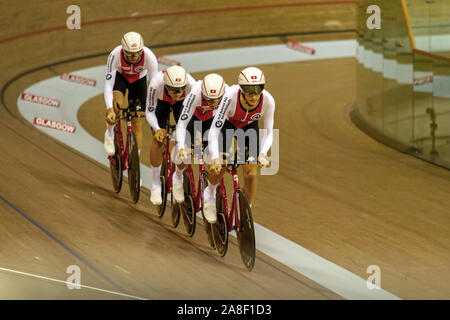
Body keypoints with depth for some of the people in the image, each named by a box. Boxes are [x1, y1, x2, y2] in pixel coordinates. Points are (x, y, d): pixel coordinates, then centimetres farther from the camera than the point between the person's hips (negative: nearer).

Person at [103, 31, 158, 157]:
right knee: (117, 104, -32)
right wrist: (109, 109, -47)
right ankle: (109, 135, -6)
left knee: (137, 123, -4)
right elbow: (108, 85, -36)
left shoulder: (149, 56, -36)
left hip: (139, 80, 1)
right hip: (120, 76, -1)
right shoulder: (115, 55, -38)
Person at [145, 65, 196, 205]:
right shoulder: (156, 84, -42)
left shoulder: (191, 84, -41)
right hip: (161, 101, -1)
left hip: (182, 103, 1)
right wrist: (158, 129, -47)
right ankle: (156, 185, -1)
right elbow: (149, 111, -30)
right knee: (158, 140, -13)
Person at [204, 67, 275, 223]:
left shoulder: (268, 100, -34)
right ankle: (210, 194, 19)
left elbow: (268, 132, -23)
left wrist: (262, 154, -41)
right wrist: (215, 158, -50)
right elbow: (214, 130, -39)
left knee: (251, 173, -10)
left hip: (249, 127, 2)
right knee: (219, 166, -15)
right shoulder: (231, 96, -41)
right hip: (227, 124, -2)